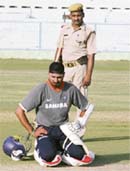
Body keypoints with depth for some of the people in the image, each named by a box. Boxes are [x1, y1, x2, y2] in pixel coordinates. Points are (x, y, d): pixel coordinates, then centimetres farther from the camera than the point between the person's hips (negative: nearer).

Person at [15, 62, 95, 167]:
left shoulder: (71, 89, -2)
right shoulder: (40, 90, -11)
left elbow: (86, 107, 13)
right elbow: (19, 111, -10)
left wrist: (79, 125, 2)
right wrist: (32, 131, -10)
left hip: (64, 129, 3)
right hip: (44, 130, -2)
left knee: (78, 154, -23)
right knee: (48, 156, -31)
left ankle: (59, 151, 10)